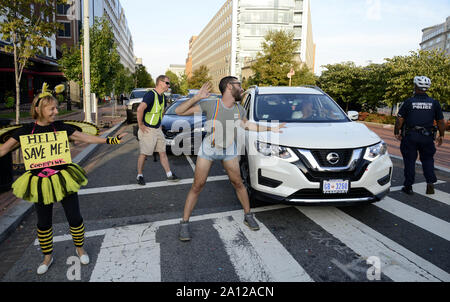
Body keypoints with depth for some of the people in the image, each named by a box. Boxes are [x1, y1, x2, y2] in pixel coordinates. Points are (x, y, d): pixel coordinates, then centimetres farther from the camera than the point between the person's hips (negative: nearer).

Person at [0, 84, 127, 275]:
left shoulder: (61, 127, -4)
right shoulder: (25, 130, -4)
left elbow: (87, 138, 0)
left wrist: (110, 140, -6)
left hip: (63, 179, 0)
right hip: (40, 183, 0)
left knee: (75, 218, 6)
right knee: (43, 223, 14)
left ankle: (79, 248, 33)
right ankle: (47, 257, 35)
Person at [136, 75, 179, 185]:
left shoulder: (162, 97, 10)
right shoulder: (151, 94, -19)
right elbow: (140, 109, -32)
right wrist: (140, 125, -25)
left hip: (158, 129, 8)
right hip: (147, 130, -8)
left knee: (163, 152, 10)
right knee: (144, 154, 2)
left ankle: (169, 175, 16)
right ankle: (139, 175, 17)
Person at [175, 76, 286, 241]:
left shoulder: (239, 109, -9)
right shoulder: (210, 105, -23)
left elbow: (246, 124, 13)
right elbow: (179, 111, -24)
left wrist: (270, 129, 12)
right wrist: (197, 98, -38)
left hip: (229, 150, 4)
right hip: (208, 149, -3)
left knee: (238, 183, 8)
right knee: (197, 186, -2)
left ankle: (248, 216, 29)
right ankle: (184, 223, 11)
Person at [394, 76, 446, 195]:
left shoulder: (408, 102, -5)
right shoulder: (434, 103, 3)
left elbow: (400, 120, -7)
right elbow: (441, 121, 7)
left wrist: (396, 132, 6)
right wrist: (441, 136, 17)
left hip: (410, 136, -2)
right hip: (427, 137, 2)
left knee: (409, 161, 6)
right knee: (427, 159, 17)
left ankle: (408, 187, 11)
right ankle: (430, 182, 4)